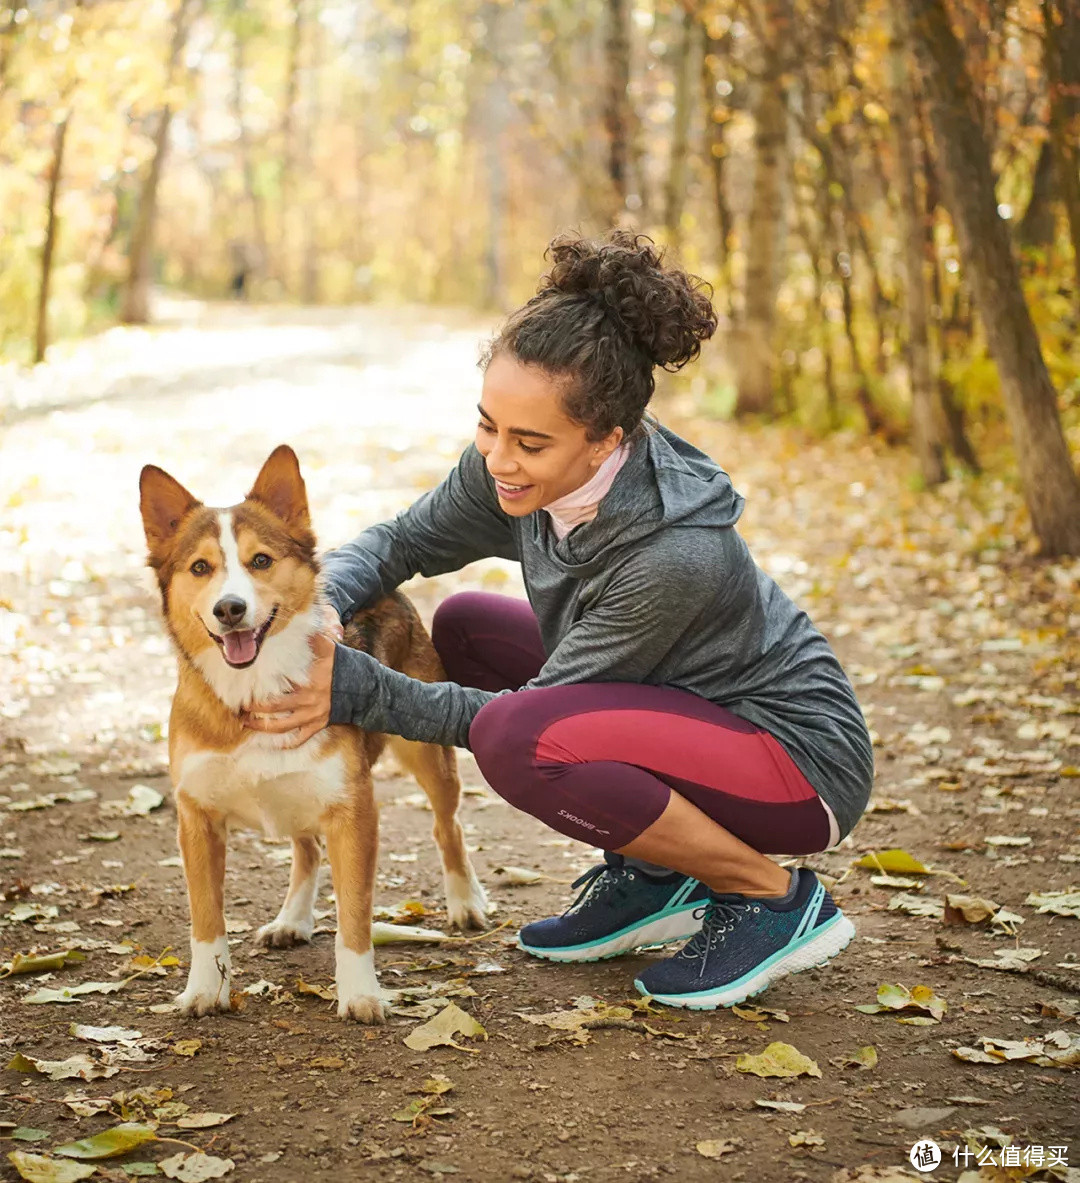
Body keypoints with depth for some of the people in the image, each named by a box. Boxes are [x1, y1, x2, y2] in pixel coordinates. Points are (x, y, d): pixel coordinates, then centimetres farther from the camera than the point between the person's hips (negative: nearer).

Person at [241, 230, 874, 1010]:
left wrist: (360, 692, -26)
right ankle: (649, 879, 10)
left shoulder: (677, 556, -33)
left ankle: (775, 898, -9)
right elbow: (400, 542, 2)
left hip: (801, 760, -8)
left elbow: (529, 721, -22)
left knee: (516, 739, -28)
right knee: (467, 629, 5)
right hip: (686, 713, 8)